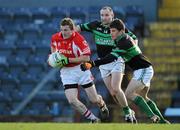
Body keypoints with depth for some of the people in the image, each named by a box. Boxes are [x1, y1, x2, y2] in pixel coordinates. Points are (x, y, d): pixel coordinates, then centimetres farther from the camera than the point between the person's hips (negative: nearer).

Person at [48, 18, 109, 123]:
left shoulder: (78, 39, -22)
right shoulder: (55, 38, -5)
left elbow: (86, 58, -25)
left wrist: (68, 60, -28)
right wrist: (52, 57, 0)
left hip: (81, 70, -3)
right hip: (66, 72, 3)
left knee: (94, 100, 5)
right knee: (72, 100, -15)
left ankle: (102, 105, 45)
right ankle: (94, 119, 4)